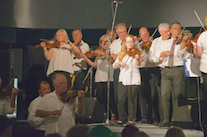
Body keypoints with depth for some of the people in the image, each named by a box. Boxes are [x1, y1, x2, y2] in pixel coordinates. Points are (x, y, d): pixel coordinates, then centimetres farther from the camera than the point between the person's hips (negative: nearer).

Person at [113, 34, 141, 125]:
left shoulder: (135, 53, 4)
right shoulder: (122, 54, 16)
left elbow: (137, 65, -13)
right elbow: (114, 66, 11)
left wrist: (137, 59, -34)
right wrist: (119, 63, -10)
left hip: (133, 80, -3)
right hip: (123, 79, 3)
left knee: (131, 100, -2)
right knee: (121, 100, -5)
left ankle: (131, 119, 9)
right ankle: (120, 119, 9)